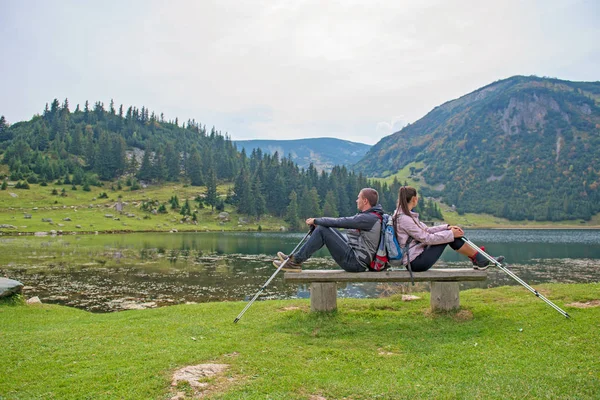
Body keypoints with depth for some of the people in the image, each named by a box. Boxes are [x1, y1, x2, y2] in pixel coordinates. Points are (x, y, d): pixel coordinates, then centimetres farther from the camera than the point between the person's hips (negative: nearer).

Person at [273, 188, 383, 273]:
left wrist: (316, 220, -5)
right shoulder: (370, 216, 13)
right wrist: (318, 222, 10)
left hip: (356, 263, -10)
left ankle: (296, 262, -8)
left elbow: (340, 222, -18)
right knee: (324, 227, 10)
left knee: (322, 230, -14)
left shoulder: (370, 218, -19)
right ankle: (296, 256, 8)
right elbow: (344, 222, 15)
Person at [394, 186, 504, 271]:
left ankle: (479, 258, 8)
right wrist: (450, 234, -12)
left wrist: (447, 227, 3)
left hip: (416, 257, 9)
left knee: (450, 234, 3)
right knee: (450, 236, -8)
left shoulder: (405, 215, 10)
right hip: (416, 262, -9)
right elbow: (427, 238, -20)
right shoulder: (404, 219, -21)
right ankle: (480, 259, 6)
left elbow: (425, 230, 13)